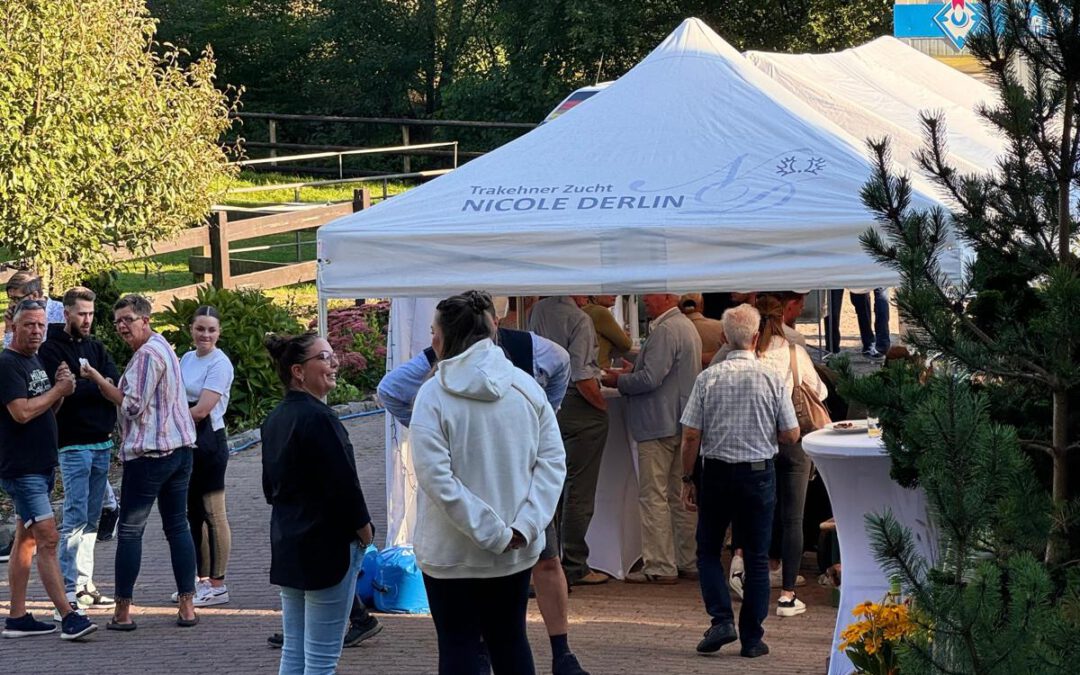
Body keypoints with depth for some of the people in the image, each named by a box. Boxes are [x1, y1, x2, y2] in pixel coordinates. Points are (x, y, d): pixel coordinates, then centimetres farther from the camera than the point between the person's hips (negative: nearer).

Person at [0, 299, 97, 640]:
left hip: (41, 464, 9)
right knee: (48, 538, -13)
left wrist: (60, 389, 1)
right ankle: (68, 616, -16)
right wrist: (59, 390, -12)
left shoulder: (35, 361, 15)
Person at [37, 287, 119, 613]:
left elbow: (116, 386, 1)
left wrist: (85, 386, -17)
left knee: (91, 519, 9)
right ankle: (68, 589, -7)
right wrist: (99, 386, -5)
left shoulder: (96, 348, 15)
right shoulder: (52, 350, -4)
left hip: (102, 442, 7)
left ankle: (84, 585, 13)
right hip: (74, 445, -7)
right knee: (76, 516, -9)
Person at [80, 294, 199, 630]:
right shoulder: (164, 347, 17)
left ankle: (122, 612, 0)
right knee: (178, 526, 9)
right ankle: (187, 606, 7)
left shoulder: (147, 354, -14)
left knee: (130, 530, -2)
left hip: (149, 454, -9)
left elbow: (132, 406, -16)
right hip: (179, 448, 9)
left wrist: (97, 379, -10)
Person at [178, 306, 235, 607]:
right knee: (194, 513, 13)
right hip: (186, 442, 8)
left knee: (213, 514, -4)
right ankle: (202, 580, 21)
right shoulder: (187, 359, 13)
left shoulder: (219, 364, -12)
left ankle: (217, 585, 0)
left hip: (208, 442, -8)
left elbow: (201, 410, -17)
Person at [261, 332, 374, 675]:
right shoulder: (317, 418, -18)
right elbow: (344, 485, -19)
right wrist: (365, 533, -6)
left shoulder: (275, 419, 11)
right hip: (328, 546, -9)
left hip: (287, 545, 9)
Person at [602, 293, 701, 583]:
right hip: (680, 425, 10)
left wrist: (619, 381, -7)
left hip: (659, 426, -10)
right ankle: (689, 562, 17)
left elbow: (650, 378, -23)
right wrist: (633, 371, 16)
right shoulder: (686, 326, 16)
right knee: (680, 495, 13)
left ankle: (659, 566, -5)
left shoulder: (665, 331, -17)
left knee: (653, 496, -5)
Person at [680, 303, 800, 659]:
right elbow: (791, 435, -3)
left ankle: (722, 619, -3)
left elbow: (691, 436, -7)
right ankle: (752, 638, 8)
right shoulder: (772, 379, -7)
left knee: (708, 551, 14)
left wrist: (687, 479, 3)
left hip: (715, 471, 0)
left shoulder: (708, 377, -7)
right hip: (759, 472, 0)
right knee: (757, 558, 9)